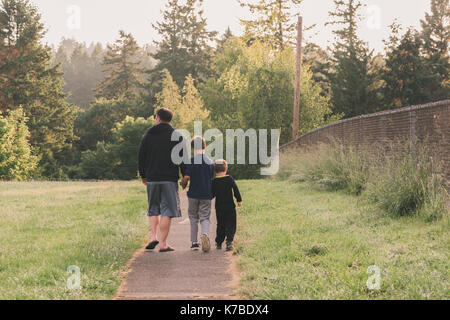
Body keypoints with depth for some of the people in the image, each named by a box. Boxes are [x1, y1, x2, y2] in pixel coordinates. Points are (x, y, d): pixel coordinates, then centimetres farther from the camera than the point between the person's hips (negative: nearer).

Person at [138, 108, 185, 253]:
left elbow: (141, 157, 9)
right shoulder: (177, 137, -1)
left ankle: (153, 236, 1)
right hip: (170, 179, -2)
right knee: (167, 211, 0)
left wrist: (143, 176, 19)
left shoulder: (148, 135, 6)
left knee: (153, 209, 17)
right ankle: (163, 244, -3)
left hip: (152, 179, 2)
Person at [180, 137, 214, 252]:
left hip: (193, 194, -2)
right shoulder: (210, 162, 2)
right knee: (205, 217, 5)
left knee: (193, 217, 13)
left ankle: (194, 242, 16)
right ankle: (205, 234, -25)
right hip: (206, 195, 2)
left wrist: (183, 184, 3)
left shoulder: (191, 161, -10)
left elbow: (187, 177, -18)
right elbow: (212, 178, 9)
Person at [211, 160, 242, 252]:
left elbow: (212, 195, 0)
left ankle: (219, 243, 19)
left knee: (220, 225, 15)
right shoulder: (229, 179, -5)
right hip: (230, 206, -2)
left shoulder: (214, 182, -4)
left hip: (219, 207, 2)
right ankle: (229, 241, -16)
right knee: (230, 225, 1)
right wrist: (239, 200, 7)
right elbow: (236, 190, -3)